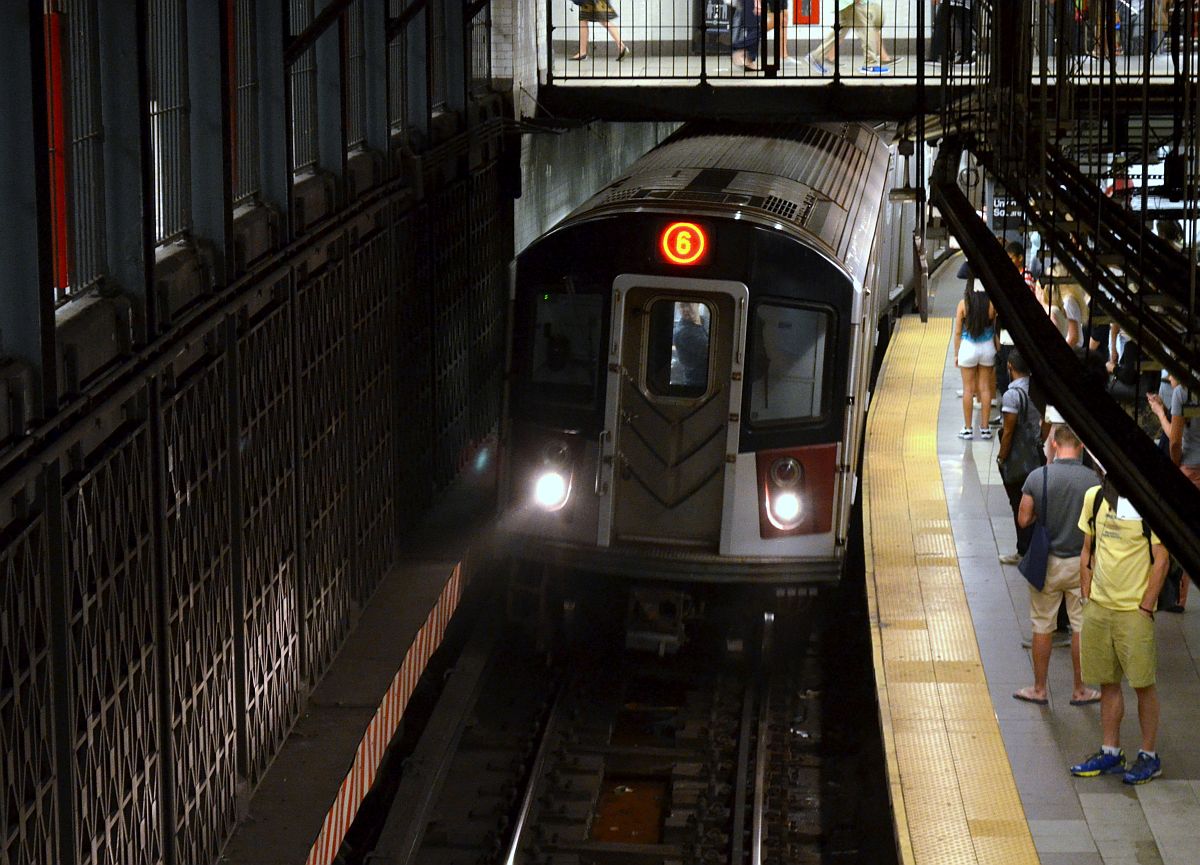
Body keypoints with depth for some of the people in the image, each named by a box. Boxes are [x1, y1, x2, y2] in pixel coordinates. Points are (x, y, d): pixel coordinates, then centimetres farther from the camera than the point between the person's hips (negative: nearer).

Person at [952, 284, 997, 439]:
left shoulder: (963, 304, -12)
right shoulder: (992, 304, -11)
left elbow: (957, 332, -5)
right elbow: (996, 329, -2)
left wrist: (956, 354, 5)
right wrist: (998, 350, 11)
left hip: (968, 347, -1)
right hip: (987, 347, 1)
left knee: (968, 389, 8)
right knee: (985, 388, 11)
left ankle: (968, 428, 12)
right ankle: (985, 428, 15)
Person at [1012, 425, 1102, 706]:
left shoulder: (1037, 477, -12)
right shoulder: (1091, 479, -12)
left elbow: (1024, 520, -6)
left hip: (1046, 563, 0)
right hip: (1081, 561, 0)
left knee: (1042, 627, 12)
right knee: (1081, 626, 11)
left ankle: (1039, 689, 20)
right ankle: (1080, 690, 19)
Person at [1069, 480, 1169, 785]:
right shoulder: (1095, 497, 5)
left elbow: (1161, 559, -11)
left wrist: (1146, 607, -13)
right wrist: (1087, 597, 9)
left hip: (1134, 610, -5)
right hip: (1098, 607, 5)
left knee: (1143, 684, 3)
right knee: (1108, 682, 13)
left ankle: (1149, 756, 15)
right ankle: (1110, 752, 23)